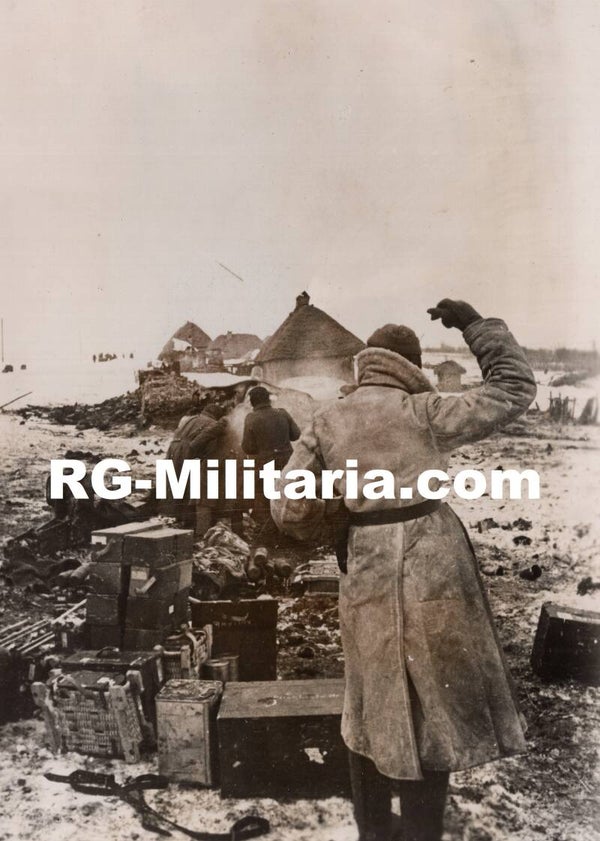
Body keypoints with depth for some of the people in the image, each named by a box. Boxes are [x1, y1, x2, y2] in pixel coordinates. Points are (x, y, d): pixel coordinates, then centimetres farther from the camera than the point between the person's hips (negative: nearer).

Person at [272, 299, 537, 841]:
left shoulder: (327, 421, 3)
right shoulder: (423, 412, -8)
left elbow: (288, 510, 2)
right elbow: (516, 389, 1)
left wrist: (321, 521, 22)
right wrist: (476, 325, 7)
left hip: (366, 580, 4)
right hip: (433, 575, -4)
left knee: (372, 712, 21)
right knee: (430, 718, 11)